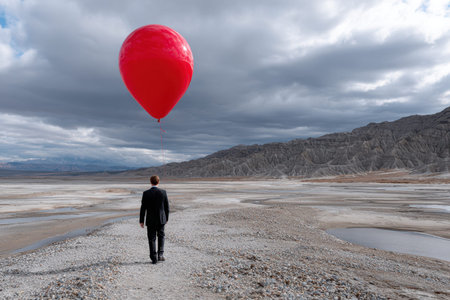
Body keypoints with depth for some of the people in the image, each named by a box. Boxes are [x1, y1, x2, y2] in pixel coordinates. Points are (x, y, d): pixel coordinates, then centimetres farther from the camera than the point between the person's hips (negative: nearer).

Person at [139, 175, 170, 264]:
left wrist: (141, 221, 2)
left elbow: (143, 208, -6)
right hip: (161, 219, 1)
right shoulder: (163, 192, -5)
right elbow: (166, 207, 1)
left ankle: (154, 258, 9)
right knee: (161, 236, 18)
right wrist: (166, 218, 14)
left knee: (152, 239, 8)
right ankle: (160, 254, 10)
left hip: (150, 220, -1)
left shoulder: (146, 193, -9)